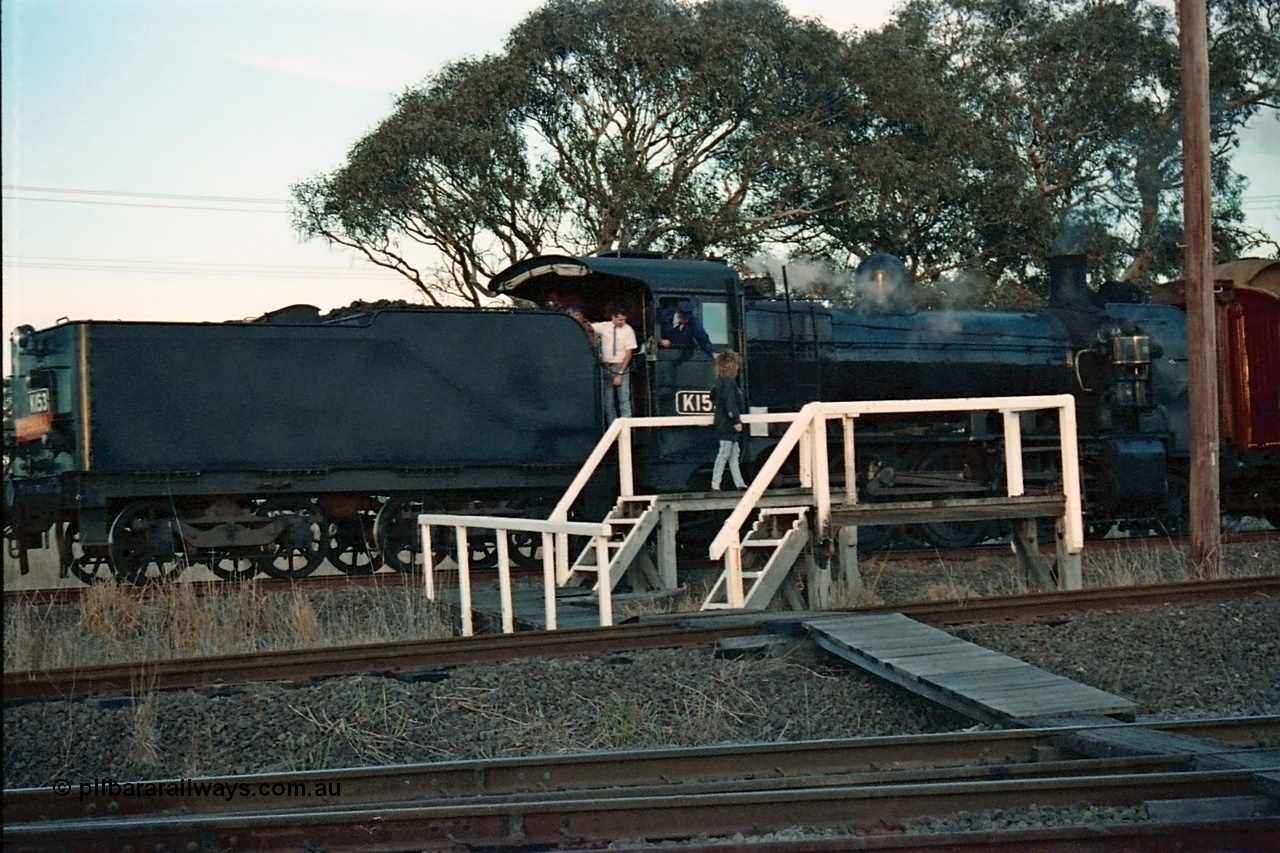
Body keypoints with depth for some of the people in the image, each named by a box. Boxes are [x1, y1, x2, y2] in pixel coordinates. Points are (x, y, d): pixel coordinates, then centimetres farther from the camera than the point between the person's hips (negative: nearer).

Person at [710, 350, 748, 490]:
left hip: (723, 422, 10)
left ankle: (739, 483, 12)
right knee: (724, 454, -6)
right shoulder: (729, 381, -17)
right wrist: (737, 420, -22)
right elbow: (731, 402, -22)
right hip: (728, 424, -10)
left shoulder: (720, 381, 12)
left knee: (734, 454, 10)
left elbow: (713, 396, 25)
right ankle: (715, 484, -3)